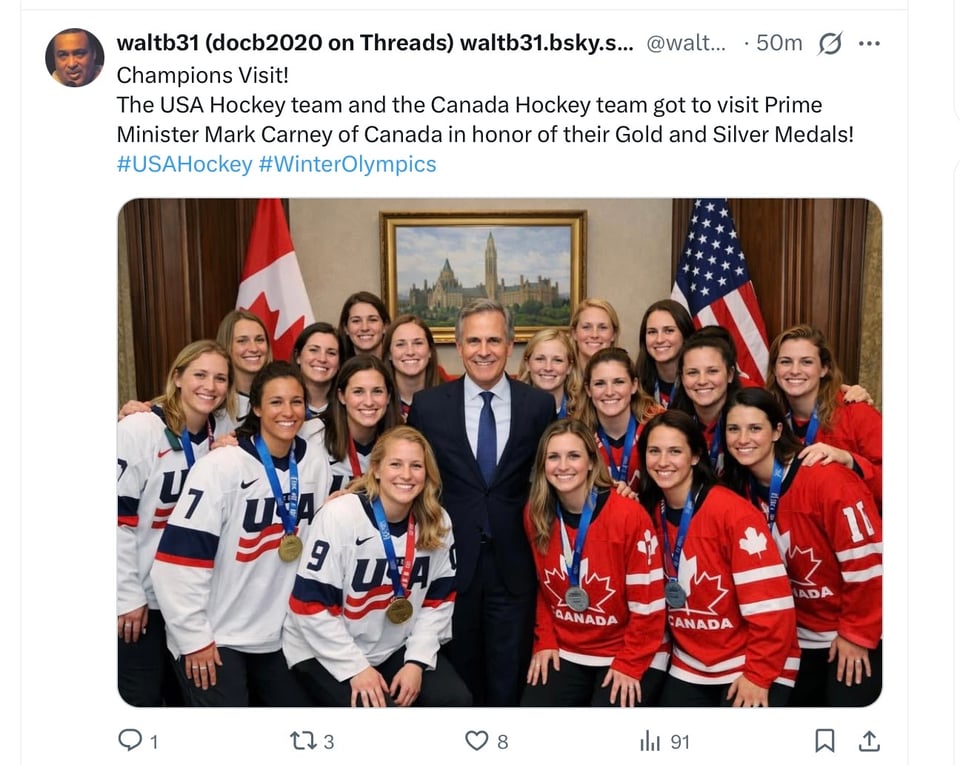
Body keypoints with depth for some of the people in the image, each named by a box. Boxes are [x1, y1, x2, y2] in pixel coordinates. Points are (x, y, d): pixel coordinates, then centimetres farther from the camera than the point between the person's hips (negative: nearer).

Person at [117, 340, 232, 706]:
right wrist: (127, 594, -15)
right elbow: (115, 518, -15)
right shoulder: (138, 429, -15)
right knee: (143, 698, 5)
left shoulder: (222, 433, 1)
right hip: (142, 593, -5)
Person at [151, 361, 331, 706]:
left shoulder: (315, 458, -2)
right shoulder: (221, 466, -16)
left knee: (300, 703, 13)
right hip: (216, 638, -5)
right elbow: (180, 558, -16)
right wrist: (194, 638, -13)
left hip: (278, 635, 5)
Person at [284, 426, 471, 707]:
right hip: (325, 652, -4)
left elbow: (439, 600, 3)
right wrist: (356, 668, -18)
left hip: (395, 649, 5)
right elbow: (311, 604, -18)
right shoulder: (339, 516, -19)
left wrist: (417, 660, -9)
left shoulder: (438, 523, -5)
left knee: (454, 698, -13)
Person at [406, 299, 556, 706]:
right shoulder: (428, 404, -2)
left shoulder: (539, 405, -1)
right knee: (457, 680, 15)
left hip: (514, 565, 0)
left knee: (508, 683, 10)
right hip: (452, 562, 0)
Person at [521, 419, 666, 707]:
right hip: (565, 653, 4)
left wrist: (630, 664, -12)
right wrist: (545, 641, 3)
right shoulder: (535, 515, -4)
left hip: (629, 654, -3)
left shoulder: (628, 514, -18)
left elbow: (647, 601, -13)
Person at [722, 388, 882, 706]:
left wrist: (858, 632, -14)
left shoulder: (826, 478, -24)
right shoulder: (743, 489, -4)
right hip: (802, 636, 6)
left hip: (856, 635, -6)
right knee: (796, 701, 15)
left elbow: (865, 558, -21)